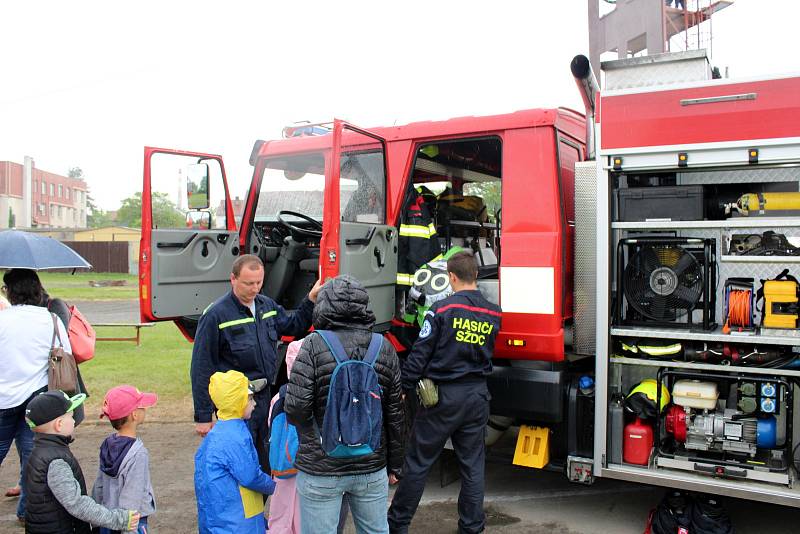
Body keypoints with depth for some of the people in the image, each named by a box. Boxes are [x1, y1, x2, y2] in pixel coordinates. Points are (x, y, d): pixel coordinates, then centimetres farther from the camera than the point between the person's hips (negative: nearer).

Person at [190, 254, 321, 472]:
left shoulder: (267, 305, 5)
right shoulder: (216, 315, -15)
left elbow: (293, 325, 22)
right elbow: (201, 368, -13)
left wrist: (311, 300, 6)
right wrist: (203, 416, -12)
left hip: (265, 397, 6)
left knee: (266, 461, 19)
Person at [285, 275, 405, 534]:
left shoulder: (315, 344, -13)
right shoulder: (385, 348, -1)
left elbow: (295, 407, -16)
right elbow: (395, 415, 3)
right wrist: (394, 465, 15)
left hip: (320, 470, -3)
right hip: (372, 468, 4)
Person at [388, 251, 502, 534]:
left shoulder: (442, 308, -12)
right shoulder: (493, 314, 2)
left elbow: (420, 353, -11)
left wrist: (404, 388, -2)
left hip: (443, 395, -4)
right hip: (477, 396, 4)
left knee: (418, 462, 7)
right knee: (473, 464, 13)